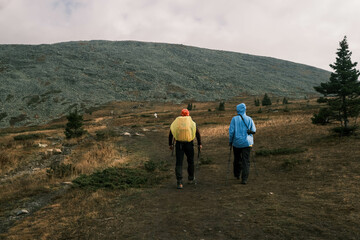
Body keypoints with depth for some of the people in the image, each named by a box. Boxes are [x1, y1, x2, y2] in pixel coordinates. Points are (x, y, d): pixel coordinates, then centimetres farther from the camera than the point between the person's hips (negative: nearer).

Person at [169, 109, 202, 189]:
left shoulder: (176, 122, 8)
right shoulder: (192, 122, 5)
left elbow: (170, 134, 8)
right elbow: (197, 133, 0)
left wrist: (170, 144, 16)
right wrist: (199, 144, 5)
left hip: (179, 144, 0)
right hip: (189, 144, 0)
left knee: (179, 163, 2)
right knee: (190, 162, 18)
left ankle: (179, 182, -5)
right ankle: (191, 179, 30)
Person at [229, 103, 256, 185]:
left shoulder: (234, 119, -7)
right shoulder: (249, 119, -2)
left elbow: (231, 131, -9)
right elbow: (253, 130, 1)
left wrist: (230, 141, 3)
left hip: (237, 142, 0)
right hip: (247, 143, 0)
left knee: (237, 159, 19)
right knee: (246, 161, 1)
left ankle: (237, 174, 36)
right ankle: (244, 179, -4)